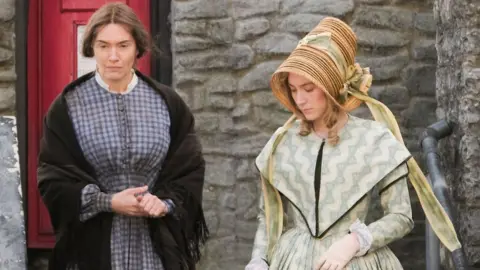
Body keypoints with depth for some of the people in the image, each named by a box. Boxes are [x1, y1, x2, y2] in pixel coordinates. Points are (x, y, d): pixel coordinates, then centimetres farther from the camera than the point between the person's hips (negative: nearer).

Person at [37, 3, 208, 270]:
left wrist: (166, 202, -14)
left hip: (156, 244, 1)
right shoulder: (67, 107, 0)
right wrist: (107, 202, -15)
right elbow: (53, 179, -2)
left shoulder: (167, 103, 4)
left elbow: (191, 169, 5)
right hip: (93, 245, -1)